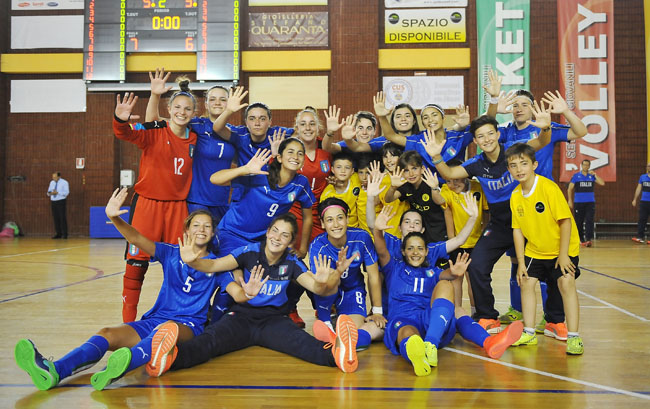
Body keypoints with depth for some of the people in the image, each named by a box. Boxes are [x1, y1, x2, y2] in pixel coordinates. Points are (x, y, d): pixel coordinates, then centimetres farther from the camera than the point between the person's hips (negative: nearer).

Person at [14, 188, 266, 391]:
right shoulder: (171, 253, 15)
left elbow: (237, 293, -4)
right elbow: (136, 239, 2)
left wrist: (248, 292, -29)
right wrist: (114, 218, -16)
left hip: (188, 326, -3)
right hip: (154, 320, 3)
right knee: (108, 334, -23)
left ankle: (123, 365, -67)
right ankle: (54, 371, -48)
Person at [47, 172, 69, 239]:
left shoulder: (64, 182, -3)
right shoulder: (52, 182, 14)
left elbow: (66, 192, -11)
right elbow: (49, 191, 16)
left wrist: (57, 192, -21)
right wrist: (49, 193, -8)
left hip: (61, 201, -5)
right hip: (53, 201, 5)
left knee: (62, 217, -7)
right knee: (55, 218, 4)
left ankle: (64, 234, -3)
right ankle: (58, 234, 9)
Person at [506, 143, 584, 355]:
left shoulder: (548, 187, -23)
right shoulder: (515, 196, -6)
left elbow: (566, 220, -21)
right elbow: (518, 230, -2)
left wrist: (563, 255, -21)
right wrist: (521, 262, -4)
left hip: (562, 249, -5)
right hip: (535, 250, 6)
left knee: (565, 283, -17)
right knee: (526, 282, 3)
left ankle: (573, 337, -7)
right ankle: (529, 333, 16)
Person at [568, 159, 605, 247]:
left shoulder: (592, 176, 7)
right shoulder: (576, 176, 2)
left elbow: (602, 183, -3)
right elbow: (570, 189, 3)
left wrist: (595, 174, -8)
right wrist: (570, 201, -1)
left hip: (590, 202, 0)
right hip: (578, 202, 0)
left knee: (589, 221, -12)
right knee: (579, 222, 5)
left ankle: (589, 239, -18)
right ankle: (581, 239, 18)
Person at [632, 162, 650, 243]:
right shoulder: (642, 177, 9)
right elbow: (639, 188, 12)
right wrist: (635, 199, 7)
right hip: (643, 202, 3)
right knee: (641, 219, 0)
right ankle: (639, 237, 0)